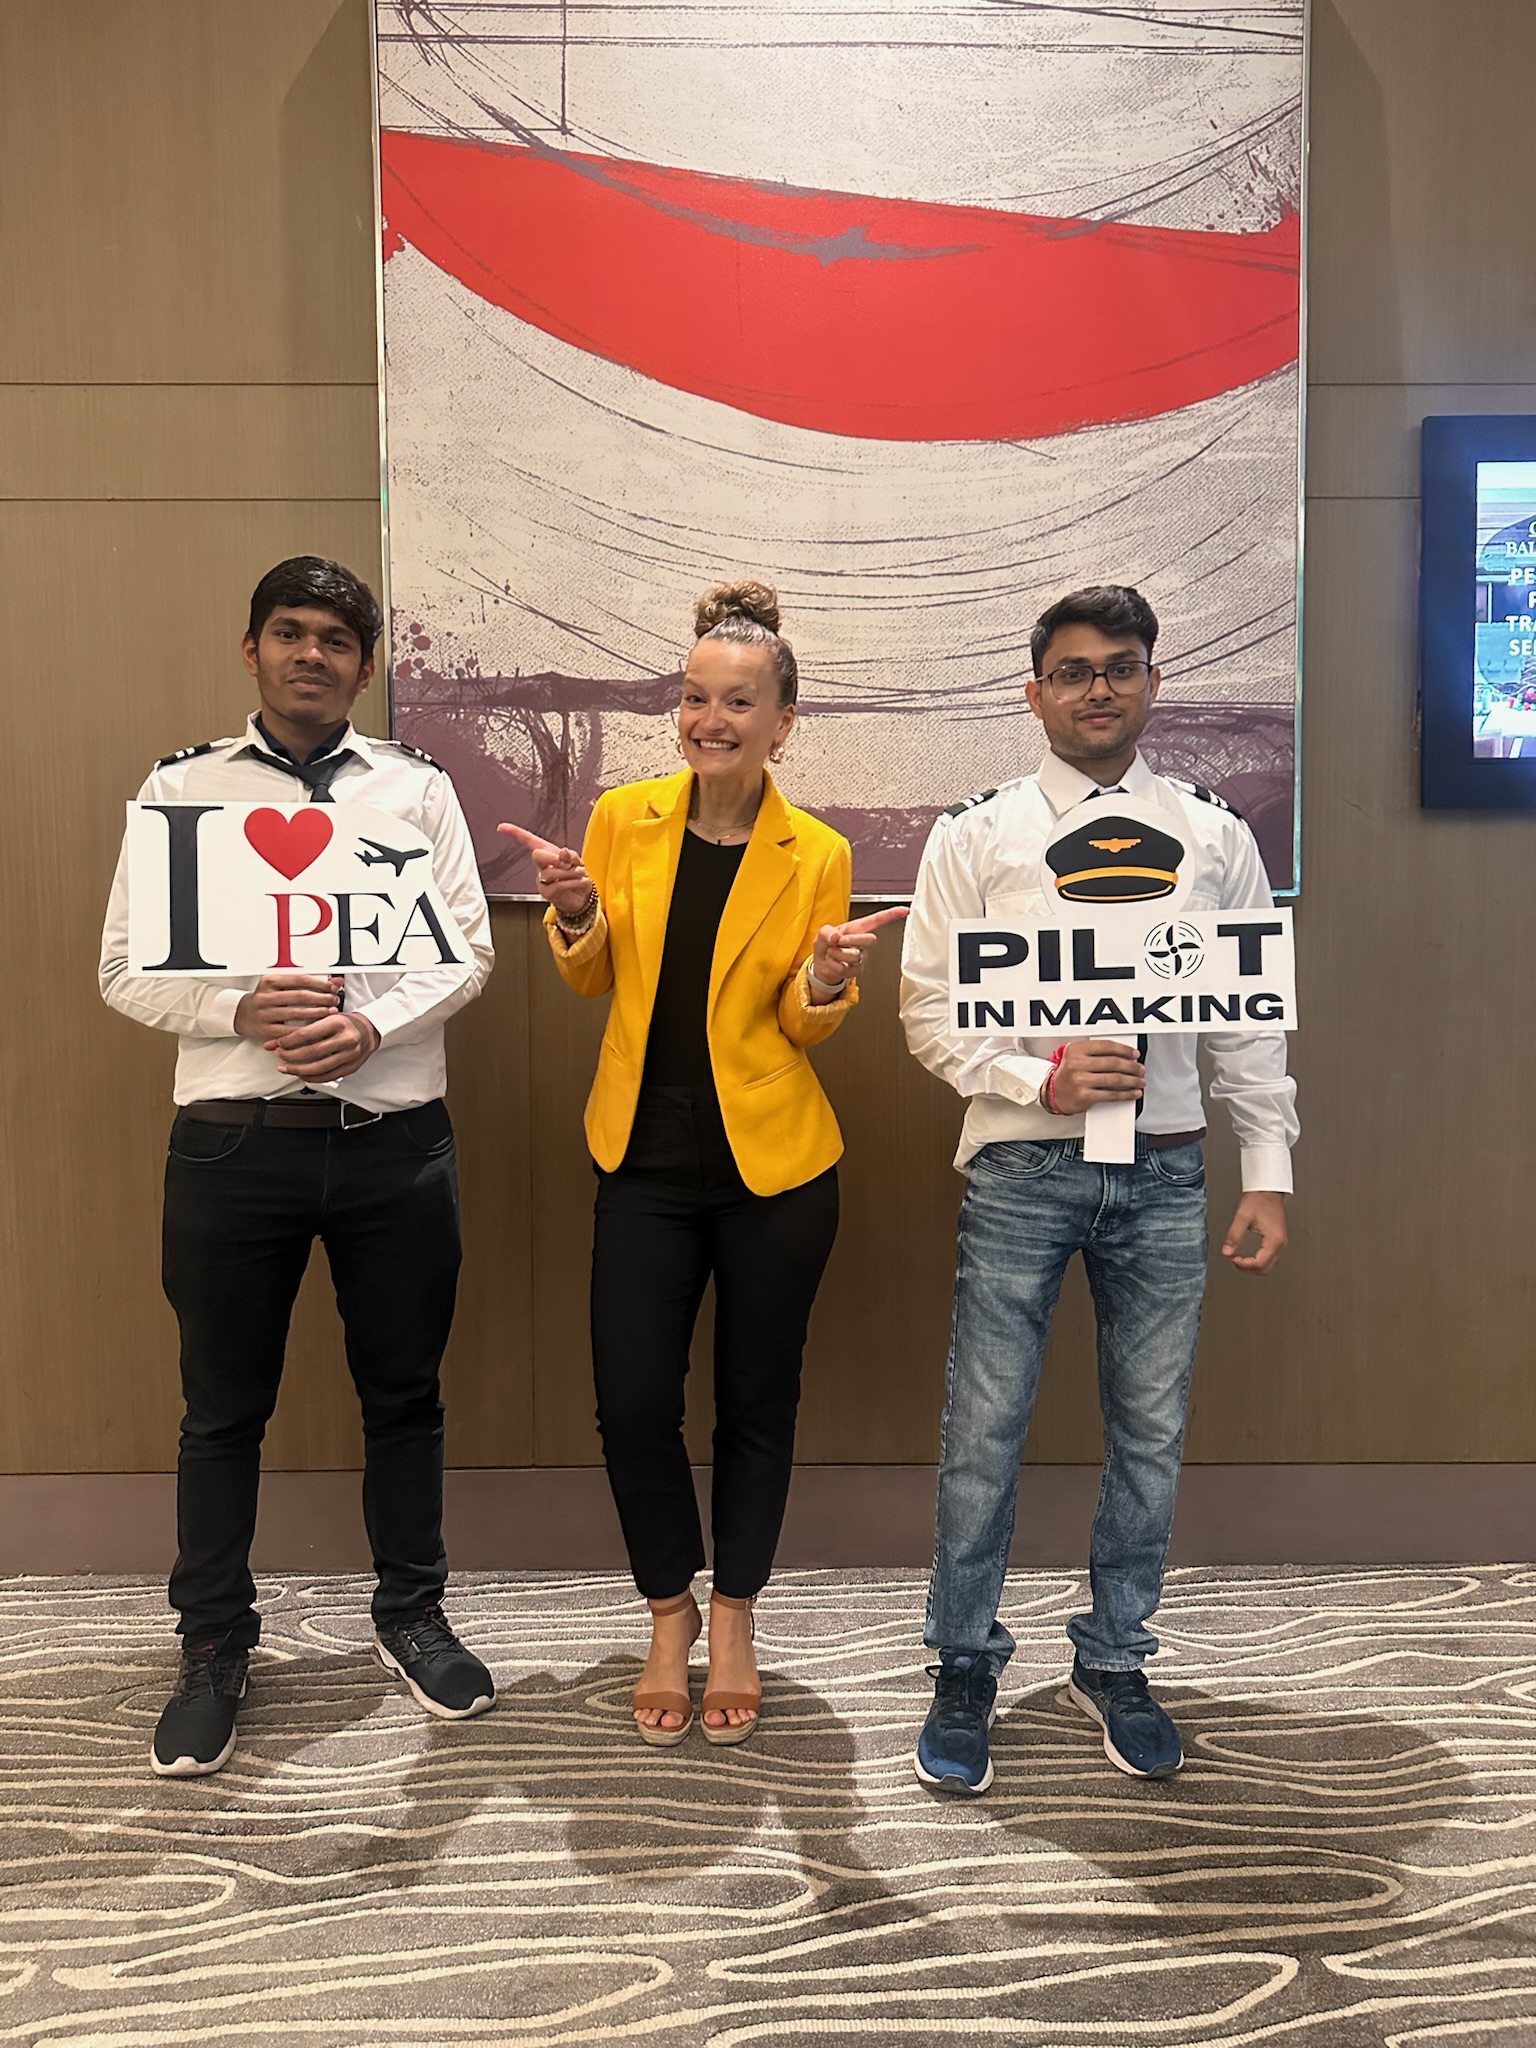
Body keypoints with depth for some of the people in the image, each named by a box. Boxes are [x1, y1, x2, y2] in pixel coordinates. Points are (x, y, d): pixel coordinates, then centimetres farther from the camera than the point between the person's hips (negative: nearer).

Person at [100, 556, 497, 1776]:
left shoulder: (417, 785, 6)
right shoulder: (182, 787, 5)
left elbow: (469, 949, 1)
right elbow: (128, 968, 2)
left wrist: (372, 1025, -15)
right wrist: (244, 1010, -16)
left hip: (395, 1136, 1)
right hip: (234, 1138, 0)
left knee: (406, 1392, 13)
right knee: (225, 1407, 11)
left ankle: (411, 1611, 33)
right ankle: (215, 1647, 30)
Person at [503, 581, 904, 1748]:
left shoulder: (817, 855, -5)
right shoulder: (623, 820, 0)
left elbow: (806, 1028, 0)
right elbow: (591, 979, 7)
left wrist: (828, 977, -21)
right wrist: (576, 914, -13)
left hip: (773, 1166, -1)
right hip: (645, 1159, 2)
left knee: (757, 1400, 11)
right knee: (633, 1404, 2)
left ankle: (733, 1619, 33)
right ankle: (669, 1614, 29)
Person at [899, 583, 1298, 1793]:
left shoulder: (1215, 838, 7)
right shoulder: (977, 836, 0)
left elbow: (1253, 1018, 7)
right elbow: (930, 1010, -1)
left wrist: (1269, 1175, 3)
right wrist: (1042, 1079, -15)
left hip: (1165, 1170, 3)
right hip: (1021, 1166, -2)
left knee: (1151, 1431, 12)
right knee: (986, 1430, 3)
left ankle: (1114, 1661, 31)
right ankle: (965, 1671, 23)